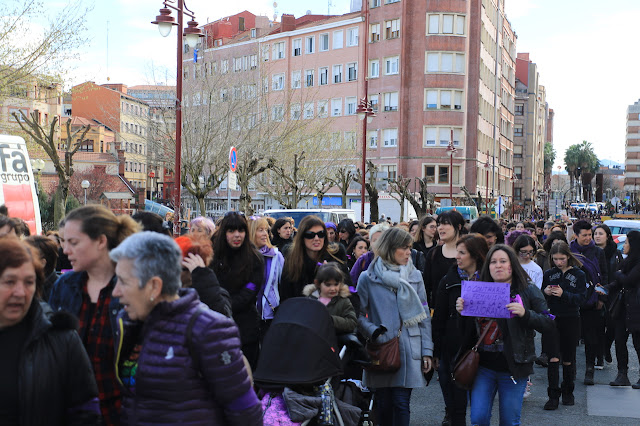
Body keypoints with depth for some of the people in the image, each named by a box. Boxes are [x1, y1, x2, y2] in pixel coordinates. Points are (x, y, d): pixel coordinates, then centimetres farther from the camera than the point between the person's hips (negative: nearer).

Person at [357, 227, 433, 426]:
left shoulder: (415, 276, 9)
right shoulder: (368, 278, 1)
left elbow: (424, 316, 9)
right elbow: (359, 314, 1)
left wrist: (427, 350, 4)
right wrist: (373, 331, -16)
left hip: (409, 350, 1)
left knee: (401, 404, -3)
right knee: (384, 404, 7)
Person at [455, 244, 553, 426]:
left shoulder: (528, 290, -1)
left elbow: (547, 323, -7)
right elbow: (468, 329, 14)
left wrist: (525, 314, -24)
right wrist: (461, 311, -7)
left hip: (512, 369, -2)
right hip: (483, 367, 2)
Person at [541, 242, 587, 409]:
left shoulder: (579, 275, 1)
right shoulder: (548, 274, 8)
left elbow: (581, 298, -7)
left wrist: (564, 294, -22)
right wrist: (545, 292, -11)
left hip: (571, 320, -1)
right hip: (551, 319, 1)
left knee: (568, 359, 8)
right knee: (553, 357, -9)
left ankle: (568, 392, 25)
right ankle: (553, 396, -6)